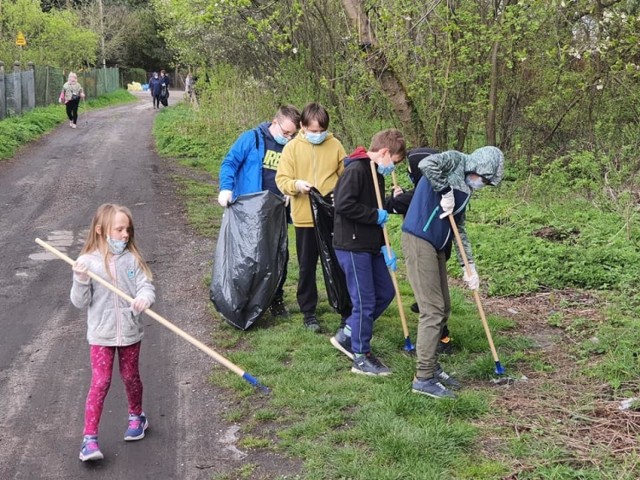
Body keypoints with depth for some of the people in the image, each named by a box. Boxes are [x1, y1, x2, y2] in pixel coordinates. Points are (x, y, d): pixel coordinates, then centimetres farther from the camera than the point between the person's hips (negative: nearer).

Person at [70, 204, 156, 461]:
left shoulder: (132, 259, -5)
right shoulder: (88, 262, -8)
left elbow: (146, 286, -9)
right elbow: (80, 302, -5)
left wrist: (144, 298, -32)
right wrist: (81, 280, -23)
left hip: (130, 332, 2)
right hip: (101, 334, -2)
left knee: (130, 377, 17)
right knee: (100, 383, -5)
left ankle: (136, 417, 41)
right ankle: (89, 438, 1)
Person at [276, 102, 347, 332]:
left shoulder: (335, 145, 1)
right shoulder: (292, 148, -2)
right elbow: (281, 179, -3)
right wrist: (296, 185, -24)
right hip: (304, 218, 0)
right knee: (307, 267, 9)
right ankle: (308, 312, 21)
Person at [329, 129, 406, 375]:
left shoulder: (377, 174, 15)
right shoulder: (356, 169, -16)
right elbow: (343, 205, -27)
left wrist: (384, 247, 11)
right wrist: (375, 215, -17)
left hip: (370, 246, 10)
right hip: (352, 246, -10)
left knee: (386, 292, 15)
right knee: (365, 301, -3)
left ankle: (347, 335, 26)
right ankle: (361, 357, 10)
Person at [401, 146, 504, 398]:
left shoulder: (465, 188, 19)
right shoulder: (454, 160, -5)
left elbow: (460, 228, 21)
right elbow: (426, 164, -28)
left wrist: (469, 266, 16)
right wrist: (445, 192, -17)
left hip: (437, 247, 9)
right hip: (419, 241, -9)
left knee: (443, 309, 14)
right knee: (433, 310, -8)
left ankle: (431, 367, 26)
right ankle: (423, 378, -2)